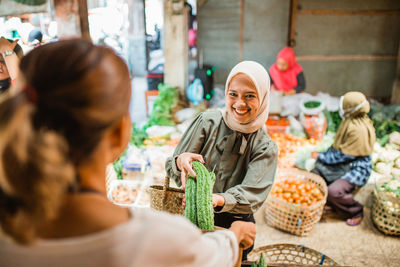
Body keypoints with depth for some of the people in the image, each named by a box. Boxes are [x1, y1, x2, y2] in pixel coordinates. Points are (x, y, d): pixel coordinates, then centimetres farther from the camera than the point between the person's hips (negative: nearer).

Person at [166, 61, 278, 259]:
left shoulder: (266, 148, -9)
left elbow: (251, 196, -20)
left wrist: (218, 199, -40)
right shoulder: (208, 122, -9)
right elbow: (171, 169, -8)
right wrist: (181, 162, -32)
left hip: (235, 227, 0)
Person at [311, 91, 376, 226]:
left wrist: (321, 157, -15)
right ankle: (332, 202, 18)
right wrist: (324, 154, 6)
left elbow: (344, 155, -23)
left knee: (333, 191, -27)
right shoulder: (349, 120, 2)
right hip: (342, 163, 9)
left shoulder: (360, 129, -27)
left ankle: (356, 212, 4)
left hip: (356, 169, -9)